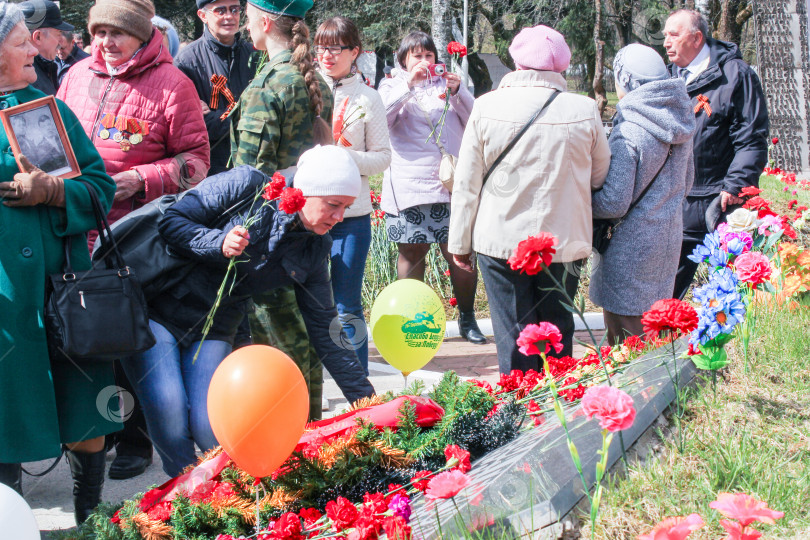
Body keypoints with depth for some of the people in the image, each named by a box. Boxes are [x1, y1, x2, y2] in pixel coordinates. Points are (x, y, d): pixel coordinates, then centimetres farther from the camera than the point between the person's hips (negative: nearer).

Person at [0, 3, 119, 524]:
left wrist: (52, 191, -11)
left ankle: (91, 520, 25)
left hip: (64, 280, 4)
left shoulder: (49, 108, 11)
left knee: (85, 413, 8)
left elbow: (100, 184, 7)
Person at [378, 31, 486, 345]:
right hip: (409, 186, -1)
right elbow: (383, 118, -8)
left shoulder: (446, 84, 18)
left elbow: (473, 121, 7)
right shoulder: (393, 86, 13)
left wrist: (457, 92, -8)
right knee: (412, 252, 2)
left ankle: (467, 319, 10)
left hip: (451, 184, 1)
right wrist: (408, 85, -15)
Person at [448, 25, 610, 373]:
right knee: (558, 337, 16)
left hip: (500, 243, -1)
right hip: (564, 243, 1)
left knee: (514, 341, 5)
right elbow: (601, 177, 8)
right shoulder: (585, 110, -6)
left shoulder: (487, 107, -7)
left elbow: (466, 182, -1)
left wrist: (460, 241, 8)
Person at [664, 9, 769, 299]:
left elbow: (751, 139, -9)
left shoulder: (735, 74, -7)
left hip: (722, 203, -6)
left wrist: (735, 186, -17)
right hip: (677, 204, 6)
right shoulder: (670, 76, 13)